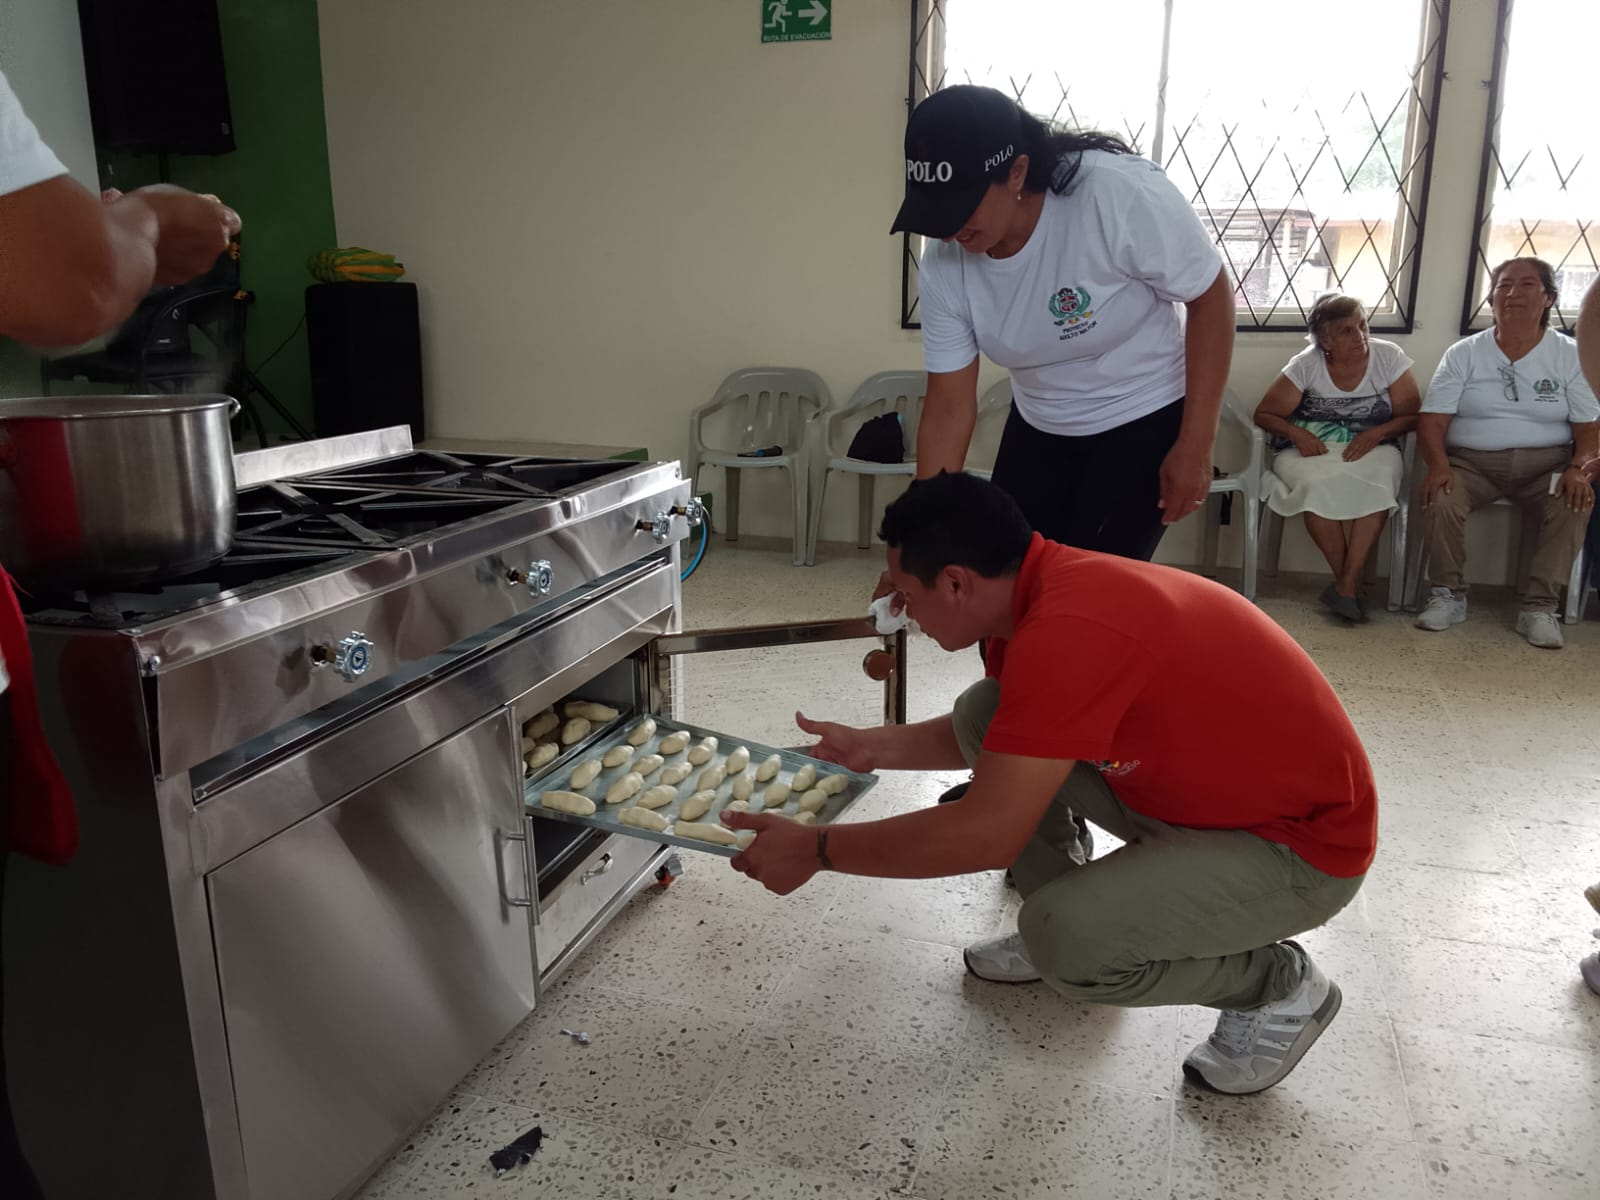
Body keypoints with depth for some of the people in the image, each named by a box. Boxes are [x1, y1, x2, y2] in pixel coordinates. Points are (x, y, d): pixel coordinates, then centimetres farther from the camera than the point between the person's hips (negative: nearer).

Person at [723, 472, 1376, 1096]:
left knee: (1068, 940, -29)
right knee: (981, 715, -1)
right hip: (1189, 785, 9)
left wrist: (815, 848, -20)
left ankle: (1280, 985, 1)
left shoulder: (1066, 630, -33)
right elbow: (1000, 737, 15)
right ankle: (1062, 924, 16)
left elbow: (986, 835, -31)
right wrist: (871, 747, 10)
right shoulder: (1045, 585, -3)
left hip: (1305, 843, -8)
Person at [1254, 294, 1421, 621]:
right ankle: (1350, 583, -22)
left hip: (1371, 450, 1)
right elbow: (1264, 414, -2)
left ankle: (1347, 583, -28)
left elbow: (1412, 415, 0)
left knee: (1375, 485, -35)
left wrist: (1375, 433, -19)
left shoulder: (1389, 356, -3)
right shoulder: (1306, 364, -6)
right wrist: (1297, 433, -21)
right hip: (1310, 452, -1)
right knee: (1319, 485, -36)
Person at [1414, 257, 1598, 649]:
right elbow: (1431, 421, -4)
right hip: (1472, 461, 0)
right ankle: (1448, 594, -11)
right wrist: (1438, 464, -24)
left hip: (1545, 464, 0)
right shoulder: (1463, 354, 3)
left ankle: (1540, 606, -20)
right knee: (1440, 498, -31)